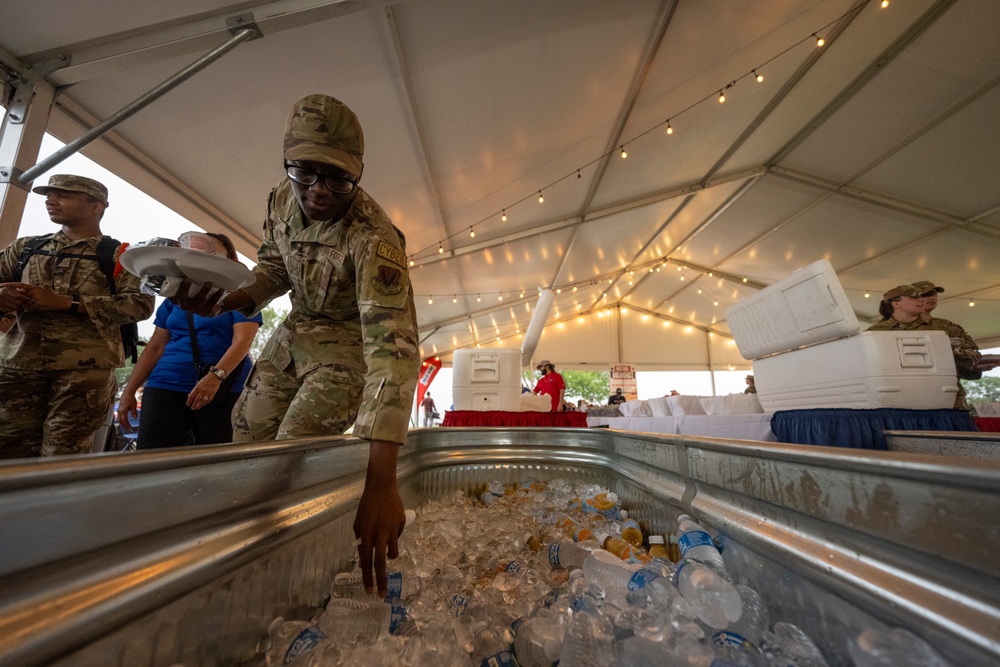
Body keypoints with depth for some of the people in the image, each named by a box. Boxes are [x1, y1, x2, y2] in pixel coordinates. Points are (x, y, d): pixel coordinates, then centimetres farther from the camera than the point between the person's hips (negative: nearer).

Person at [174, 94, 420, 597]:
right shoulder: (282, 199, -9)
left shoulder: (374, 241, -34)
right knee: (247, 434, 12)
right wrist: (223, 302, -14)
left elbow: (392, 347, -45)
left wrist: (380, 481, -55)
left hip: (349, 342, -7)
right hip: (296, 331, 7)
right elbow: (274, 265, 8)